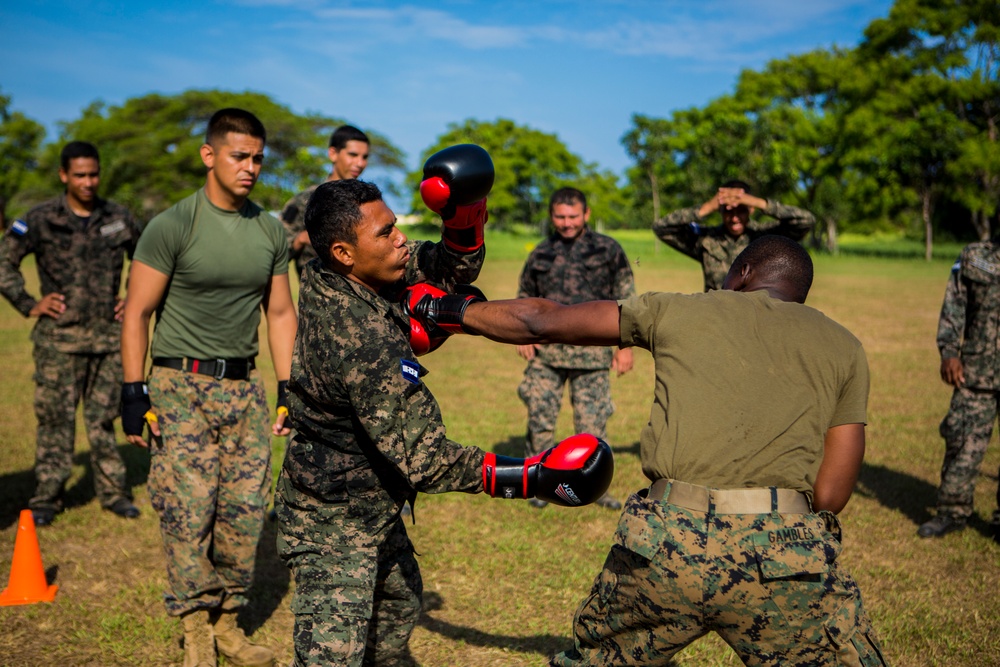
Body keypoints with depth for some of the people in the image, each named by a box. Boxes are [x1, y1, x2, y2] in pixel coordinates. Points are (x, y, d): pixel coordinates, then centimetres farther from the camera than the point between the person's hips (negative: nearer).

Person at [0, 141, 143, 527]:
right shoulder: (41, 220, -3)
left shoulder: (119, 219, 6)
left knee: (104, 417, 10)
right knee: (55, 419, 2)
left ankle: (113, 492, 18)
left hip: (110, 336, 3)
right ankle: (47, 498, 11)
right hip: (59, 338, -2)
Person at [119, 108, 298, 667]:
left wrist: (291, 391, 9)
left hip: (244, 384, 4)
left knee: (246, 509, 3)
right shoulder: (172, 226, -6)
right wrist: (135, 394, -9)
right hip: (182, 384, -4)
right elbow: (137, 313, -4)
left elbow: (280, 314, 14)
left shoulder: (271, 232, 8)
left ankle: (228, 622, 17)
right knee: (189, 509, -7)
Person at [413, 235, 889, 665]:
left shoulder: (678, 310, 15)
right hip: (783, 551, -1)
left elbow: (541, 321, 22)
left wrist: (451, 313, 36)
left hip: (663, 543, 1)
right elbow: (832, 494, 8)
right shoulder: (843, 347, 16)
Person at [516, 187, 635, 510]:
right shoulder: (541, 253, 11)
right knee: (540, 419, -1)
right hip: (546, 351, 2)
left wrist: (626, 345, 1)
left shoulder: (608, 250, 4)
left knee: (592, 423, 2)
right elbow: (524, 299, 21)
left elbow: (626, 299, 6)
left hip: (591, 351, -2)